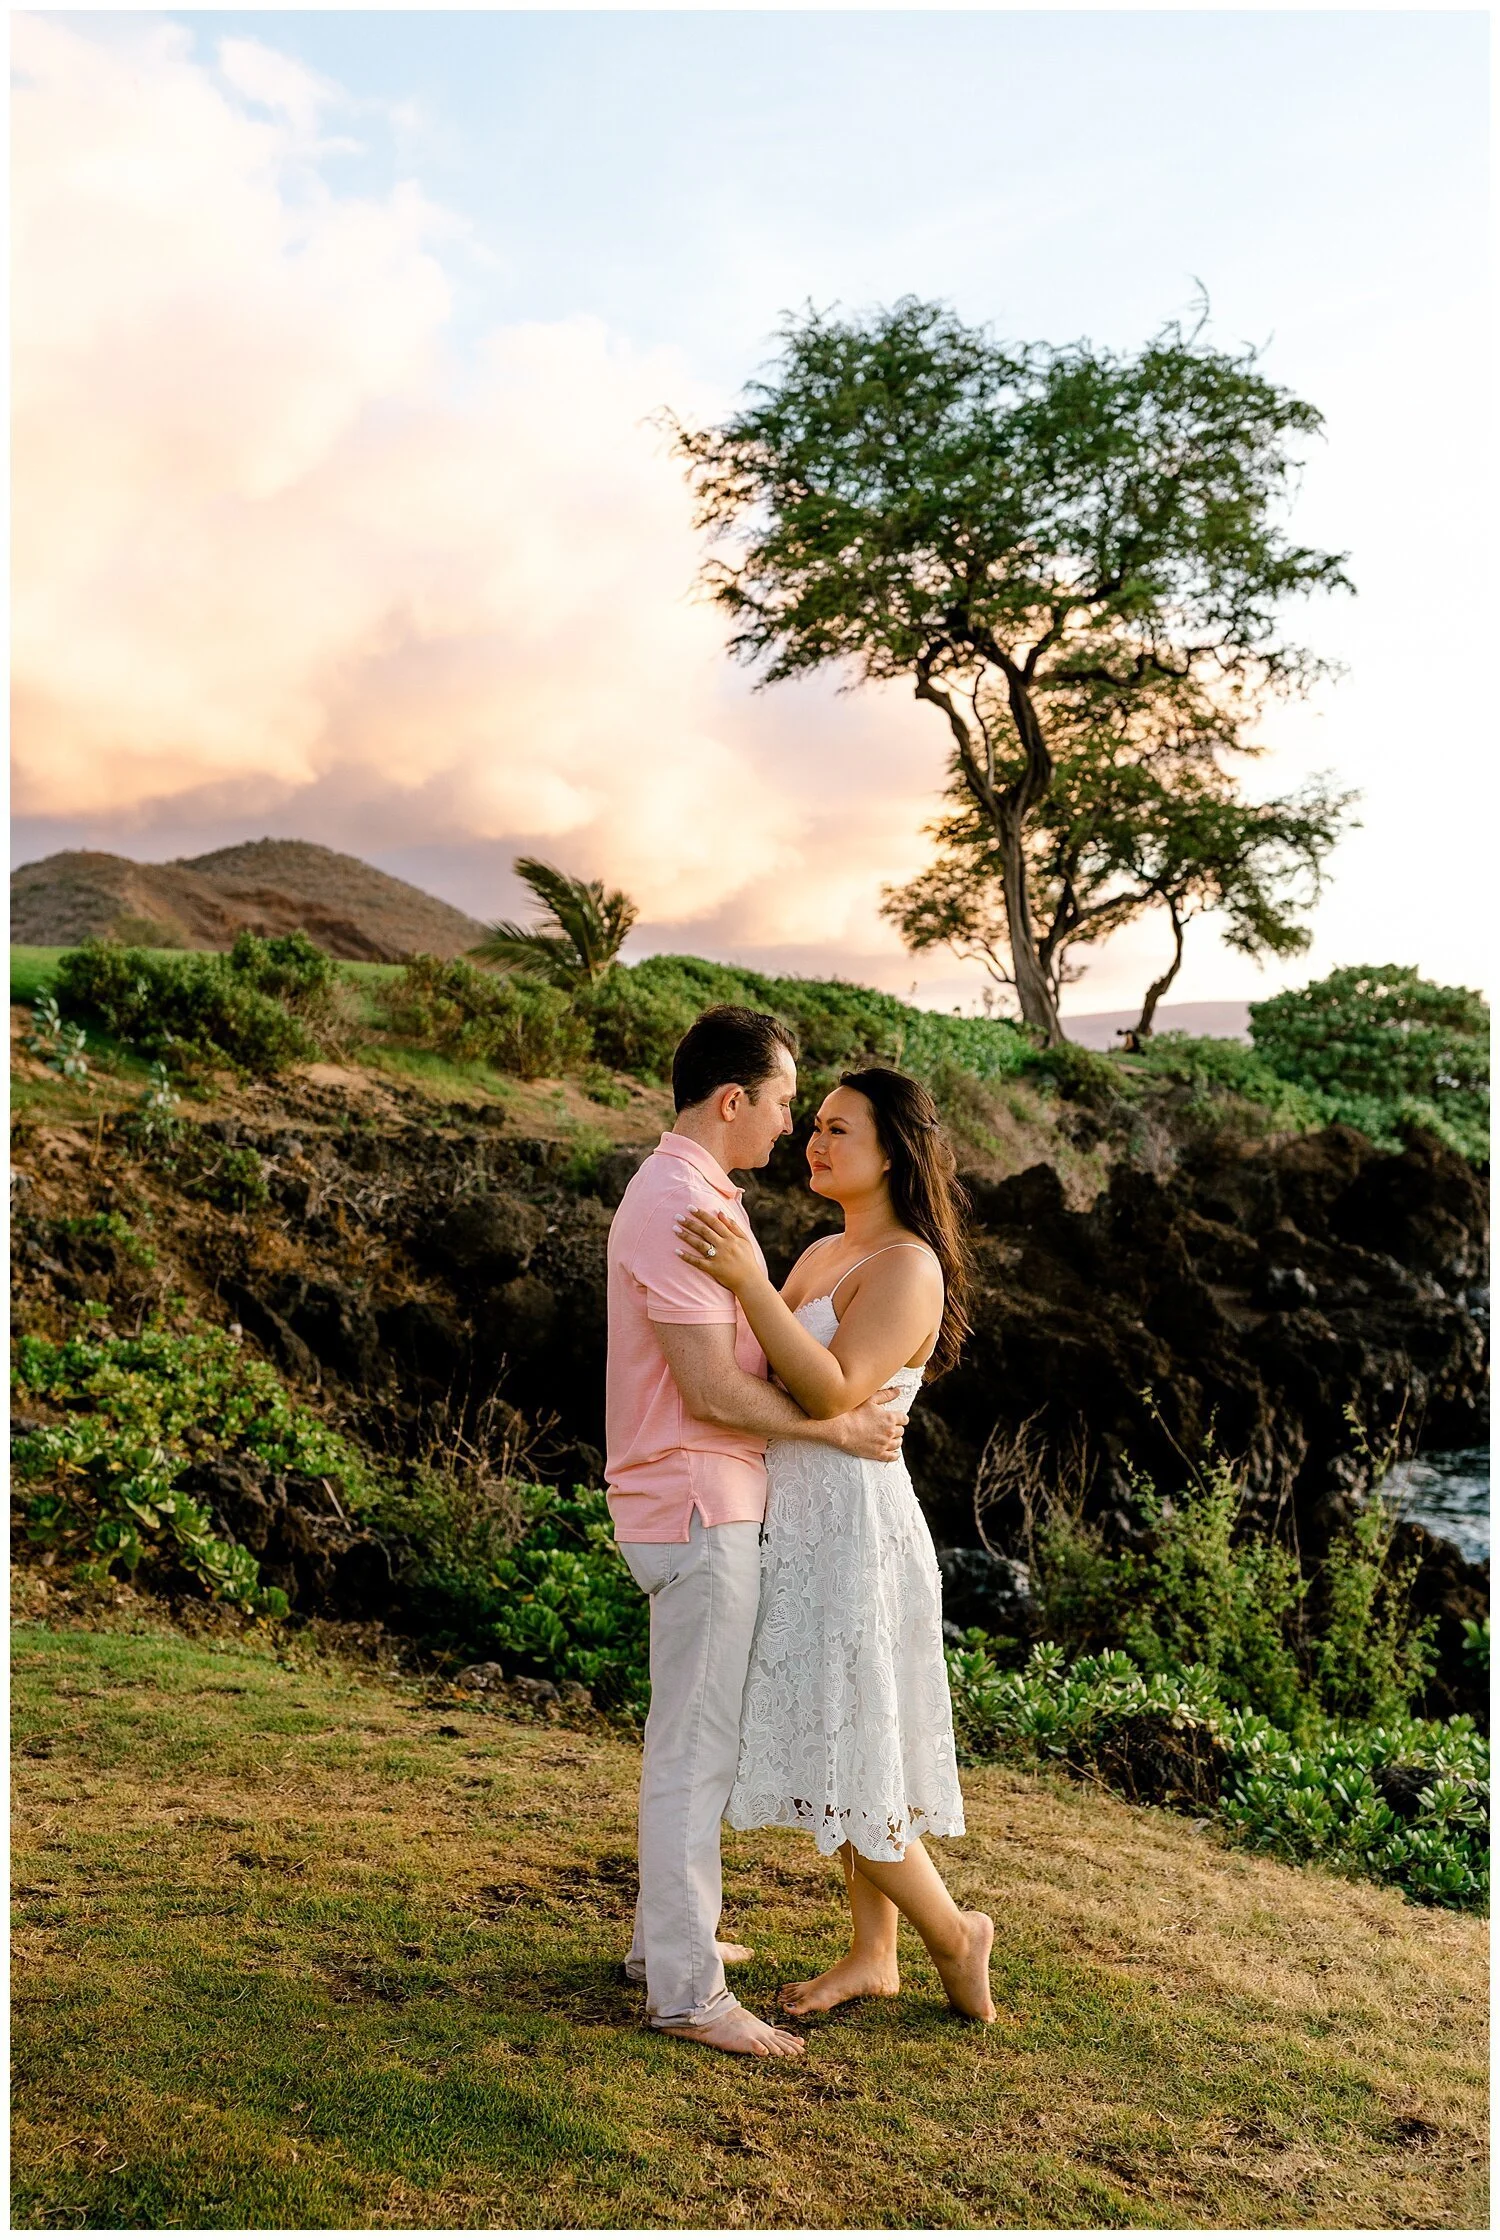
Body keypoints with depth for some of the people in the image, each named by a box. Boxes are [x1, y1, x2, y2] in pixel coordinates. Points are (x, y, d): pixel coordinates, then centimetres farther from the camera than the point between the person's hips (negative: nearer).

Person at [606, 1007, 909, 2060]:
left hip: (713, 1503, 11)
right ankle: (687, 1990, 8)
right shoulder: (680, 1205, -20)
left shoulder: (694, 1193, 13)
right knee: (697, 1747, -2)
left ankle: (669, 1936, 33)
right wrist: (839, 1429, -13)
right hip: (697, 1507, -11)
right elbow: (712, 1390, -23)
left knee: (693, 1736, 20)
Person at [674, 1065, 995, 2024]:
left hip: (852, 1527, -9)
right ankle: (873, 1956, 29)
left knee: (846, 1757, -1)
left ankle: (954, 1934, 20)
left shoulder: (909, 1267, -15)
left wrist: (748, 1282, -32)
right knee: (850, 1753, 16)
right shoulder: (822, 1254, 12)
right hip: (805, 1522, 9)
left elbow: (832, 1390, -27)